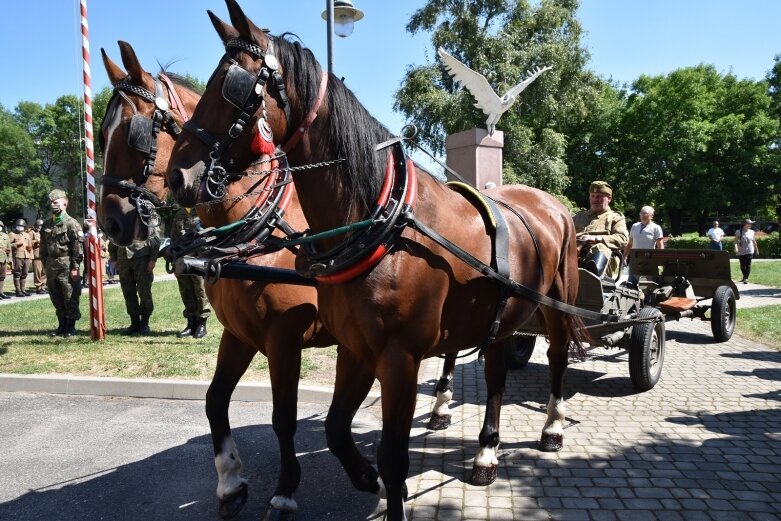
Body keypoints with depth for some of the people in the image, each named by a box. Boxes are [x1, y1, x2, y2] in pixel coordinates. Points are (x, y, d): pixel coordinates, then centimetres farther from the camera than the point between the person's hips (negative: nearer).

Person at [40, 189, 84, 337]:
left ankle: (71, 326, 9)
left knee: (70, 298, -1)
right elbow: (43, 247, 17)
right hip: (51, 265, 7)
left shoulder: (72, 223, -8)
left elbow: (78, 247, -12)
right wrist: (45, 265, 12)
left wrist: (75, 267, -15)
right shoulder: (46, 225, 12)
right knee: (56, 298, 12)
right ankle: (62, 325, 22)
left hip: (67, 265, -7)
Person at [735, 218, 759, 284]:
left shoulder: (752, 232, 5)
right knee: (742, 265, 8)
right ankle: (745, 277, 29)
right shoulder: (738, 232, -5)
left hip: (749, 251, 1)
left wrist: (756, 249, 18)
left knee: (748, 265, -6)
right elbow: (736, 241, -9)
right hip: (741, 252, -1)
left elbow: (754, 242, 14)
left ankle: (746, 278, -1)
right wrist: (736, 248, -25)